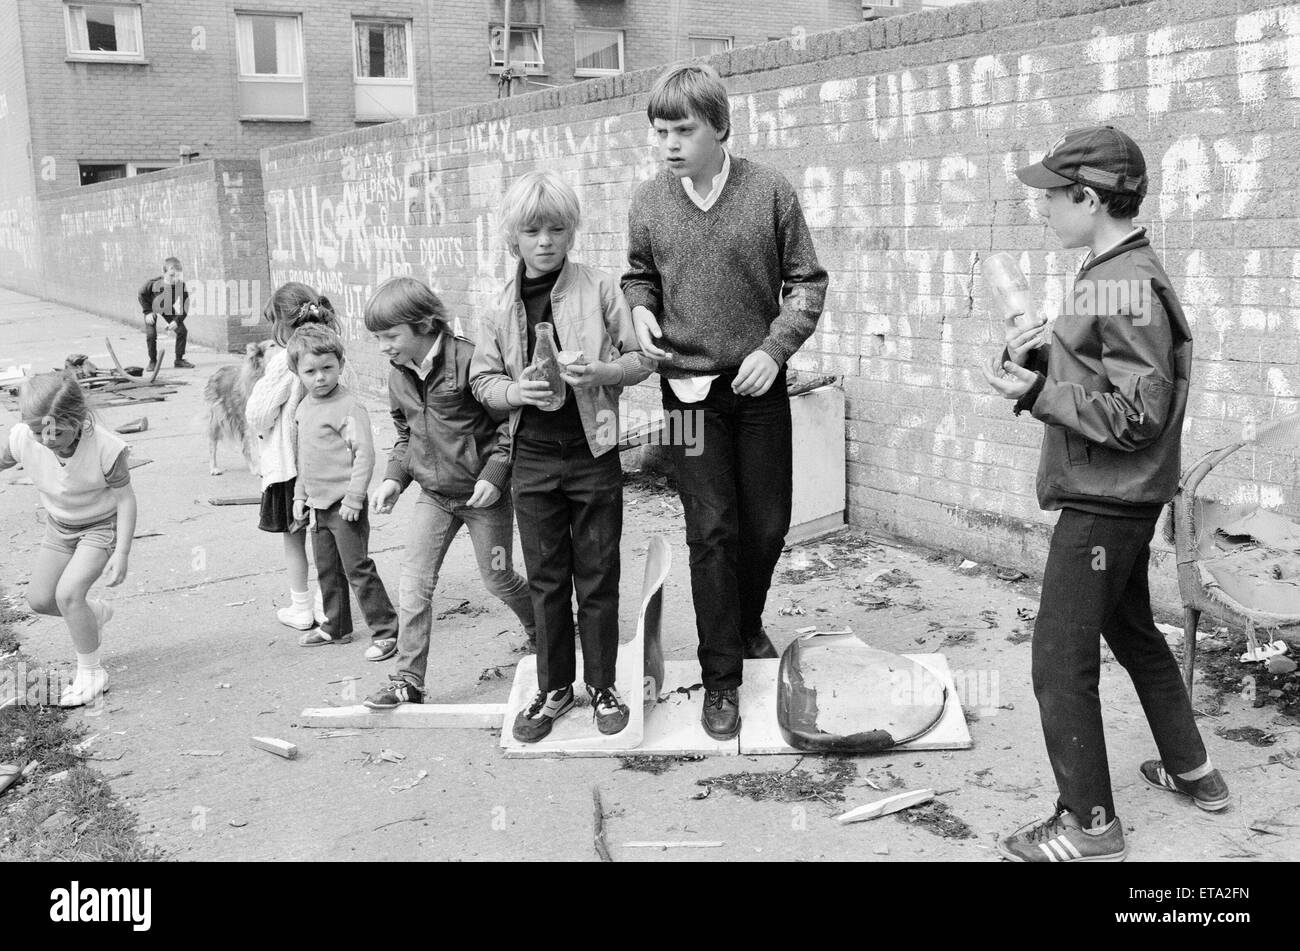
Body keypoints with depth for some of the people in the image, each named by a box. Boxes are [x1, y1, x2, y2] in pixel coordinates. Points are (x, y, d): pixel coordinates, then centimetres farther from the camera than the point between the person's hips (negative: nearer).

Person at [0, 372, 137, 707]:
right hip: (59, 526, 6)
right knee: (39, 599, 5)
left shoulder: (105, 447, -34)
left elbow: (125, 497, -22)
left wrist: (121, 554, -23)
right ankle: (96, 612, 37)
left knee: (68, 592, -20)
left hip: (101, 525, -6)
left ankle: (90, 672, -2)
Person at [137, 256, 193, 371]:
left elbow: (183, 308, -19)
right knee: (151, 334, -16)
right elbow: (141, 295, -13)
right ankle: (153, 361, 4)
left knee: (182, 331, -9)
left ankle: (179, 359, 7)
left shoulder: (181, 286, -29)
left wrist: (176, 321, -31)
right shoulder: (153, 283, -34)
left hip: (168, 309, 2)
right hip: (152, 308, -2)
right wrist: (147, 312, -19)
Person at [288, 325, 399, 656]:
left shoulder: (349, 407, -15)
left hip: (345, 505, -8)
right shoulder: (302, 408, 10)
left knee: (357, 568, -5)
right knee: (327, 570, 17)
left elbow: (364, 454, -18)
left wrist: (353, 498, -19)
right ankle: (335, 627, 31)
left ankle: (386, 631, 4)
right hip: (319, 504, 8)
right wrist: (300, 495, 17)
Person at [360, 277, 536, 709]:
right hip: (433, 495, 6)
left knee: (496, 578, 9)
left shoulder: (469, 359, -19)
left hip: (483, 493, -6)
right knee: (414, 582, -2)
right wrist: (394, 478, 3)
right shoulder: (398, 376, 3)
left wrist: (494, 474, -20)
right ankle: (408, 679, 4)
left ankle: (541, 628, 39)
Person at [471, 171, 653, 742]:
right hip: (533, 457, 3)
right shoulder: (502, 308, 4)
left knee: (597, 578, 7)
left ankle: (602, 686, 23)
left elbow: (641, 359, -1)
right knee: (545, 579, 11)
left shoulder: (601, 289, -4)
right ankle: (554, 688, 25)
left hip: (592, 453, -2)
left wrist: (601, 372, -20)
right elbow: (482, 380, 7)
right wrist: (517, 391, -14)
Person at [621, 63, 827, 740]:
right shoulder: (648, 202, -2)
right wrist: (641, 311, -7)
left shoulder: (770, 192, -7)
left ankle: (747, 625, 39)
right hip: (689, 388, 0)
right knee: (712, 531, -2)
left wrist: (775, 348, -13)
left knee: (768, 524, 10)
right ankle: (721, 677, 10)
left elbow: (807, 281, -2)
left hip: (758, 386, 0)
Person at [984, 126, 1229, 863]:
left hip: (1104, 504, -10)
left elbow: (1136, 414, -23)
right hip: (1119, 498, 10)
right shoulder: (1117, 274, 9)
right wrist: (1046, 352, 0)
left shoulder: (1128, 284, -21)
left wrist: (1035, 392, -21)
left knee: (1061, 659, -2)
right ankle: (1192, 771, 41)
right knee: (1133, 630, 24)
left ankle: (1089, 827, 11)